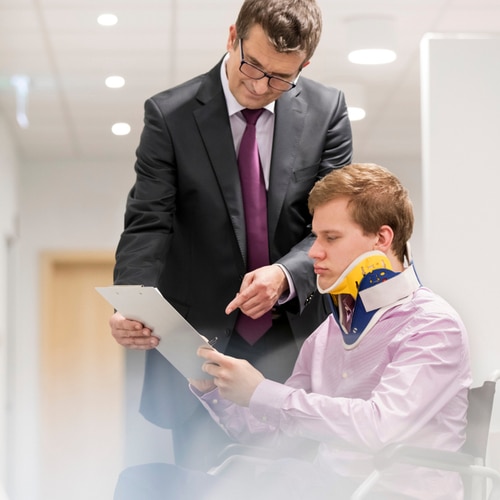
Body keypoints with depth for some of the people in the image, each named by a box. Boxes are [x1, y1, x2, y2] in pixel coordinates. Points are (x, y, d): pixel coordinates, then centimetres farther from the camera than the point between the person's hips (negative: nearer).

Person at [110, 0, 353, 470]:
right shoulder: (169, 115, -4)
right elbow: (147, 225, -7)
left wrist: (285, 274, -22)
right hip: (202, 339, -1)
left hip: (293, 340, 1)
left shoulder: (327, 110, 1)